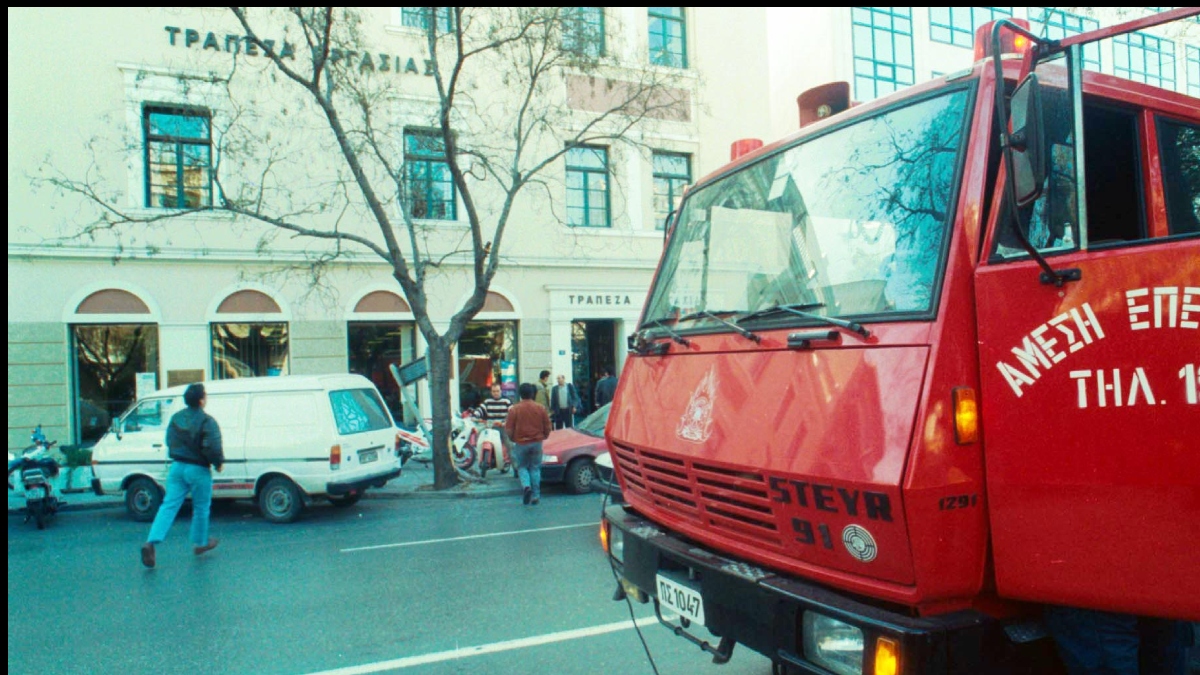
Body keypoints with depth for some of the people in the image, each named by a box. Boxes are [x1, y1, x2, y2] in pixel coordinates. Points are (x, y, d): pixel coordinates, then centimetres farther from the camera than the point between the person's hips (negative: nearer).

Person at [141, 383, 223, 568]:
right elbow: (212, 448, -23)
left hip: (177, 467, 6)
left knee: (169, 506, 4)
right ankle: (200, 543, 25)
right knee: (201, 508, 11)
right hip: (198, 470, -5)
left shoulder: (176, 418, 5)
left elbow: (170, 441, 15)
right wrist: (218, 463, -5)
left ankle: (151, 542, -10)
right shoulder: (207, 421, -17)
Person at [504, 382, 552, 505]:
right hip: (537, 443, 2)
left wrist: (513, 439, 14)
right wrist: (543, 437, 23)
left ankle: (526, 486, -13)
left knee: (522, 467, 13)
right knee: (535, 468, 11)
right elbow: (547, 427, 3)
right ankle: (535, 496, 9)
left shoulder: (514, 409, -9)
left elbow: (509, 429, -5)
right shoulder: (540, 409, -2)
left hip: (521, 443, -2)